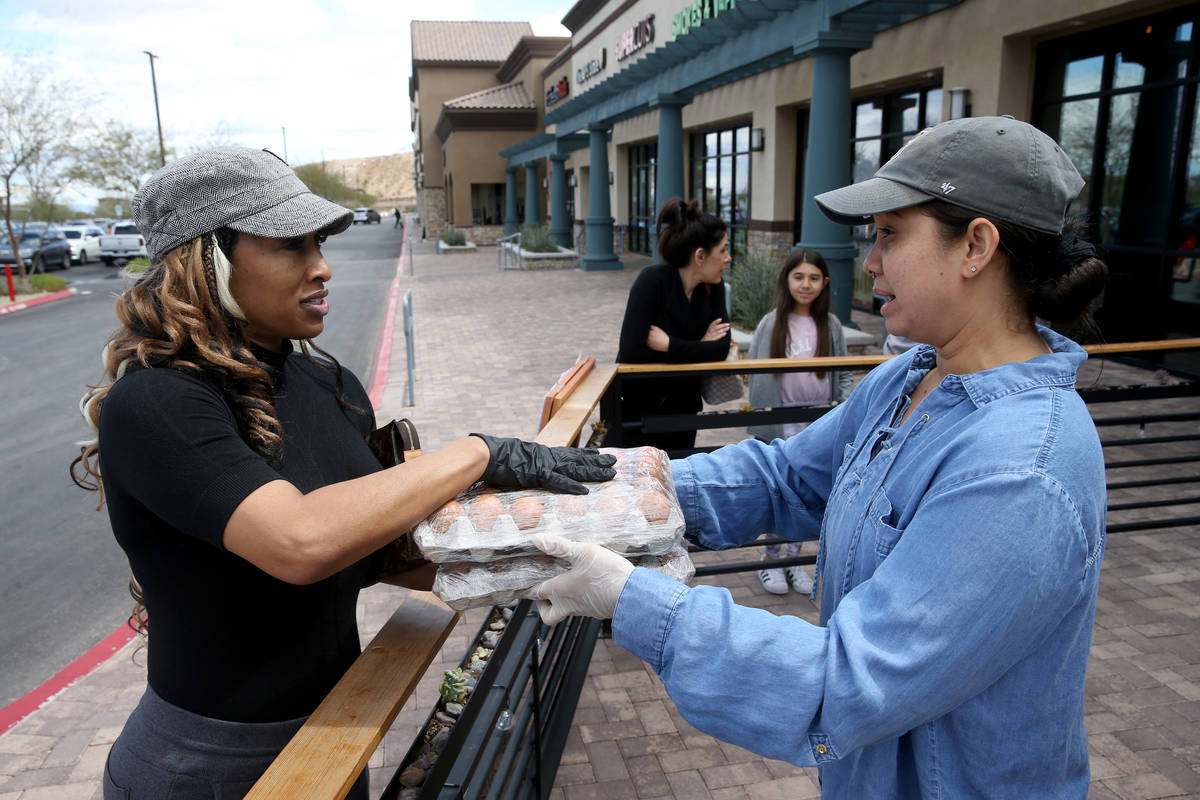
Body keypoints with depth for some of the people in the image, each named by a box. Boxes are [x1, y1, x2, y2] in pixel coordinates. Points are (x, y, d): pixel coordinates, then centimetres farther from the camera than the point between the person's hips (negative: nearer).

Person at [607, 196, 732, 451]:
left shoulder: (713, 287, -3)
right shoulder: (654, 280, -20)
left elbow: (721, 349, -10)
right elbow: (630, 351, -28)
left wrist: (670, 345, -22)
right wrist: (698, 347, -18)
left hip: (681, 410, 5)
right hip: (635, 408, -5)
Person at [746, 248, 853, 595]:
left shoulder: (831, 325, 3)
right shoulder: (771, 323, -3)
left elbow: (844, 374, 9)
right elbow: (757, 374, -1)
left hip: (819, 426, 2)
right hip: (781, 426, -2)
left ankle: (794, 558, 28)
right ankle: (770, 559, 22)